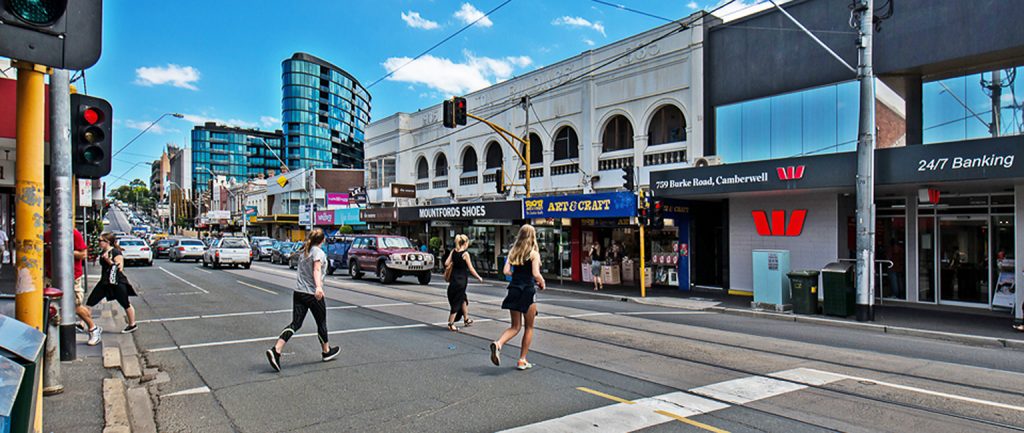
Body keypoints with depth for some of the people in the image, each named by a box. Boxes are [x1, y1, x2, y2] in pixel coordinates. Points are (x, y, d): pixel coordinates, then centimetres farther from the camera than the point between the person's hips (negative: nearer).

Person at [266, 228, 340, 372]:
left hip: (298, 292, 6)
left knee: (295, 323, 2)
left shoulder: (304, 251, 14)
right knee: (321, 323, 12)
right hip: (313, 294, -6)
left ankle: (275, 350, -15)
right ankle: (326, 351, 28)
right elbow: (316, 270, -25)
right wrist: (318, 287, -39)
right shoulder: (319, 252, -9)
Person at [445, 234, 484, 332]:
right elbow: (471, 269, -12)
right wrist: (479, 278, 0)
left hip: (454, 279, 7)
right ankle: (451, 324, 4)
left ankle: (466, 319, 36)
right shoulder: (465, 254, -14)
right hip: (461, 280, -7)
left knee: (463, 298, 23)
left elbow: (446, 264, -1)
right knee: (457, 302, 1)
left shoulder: (453, 251, 2)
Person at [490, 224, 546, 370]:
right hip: (528, 290, -5)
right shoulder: (534, 253, -6)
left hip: (514, 289, 5)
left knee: (515, 326, 14)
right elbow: (536, 274, -16)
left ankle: (498, 343, -13)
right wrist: (542, 283, 2)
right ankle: (522, 361, 14)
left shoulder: (513, 251, 8)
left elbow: (506, 271, 0)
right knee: (529, 327, 12)